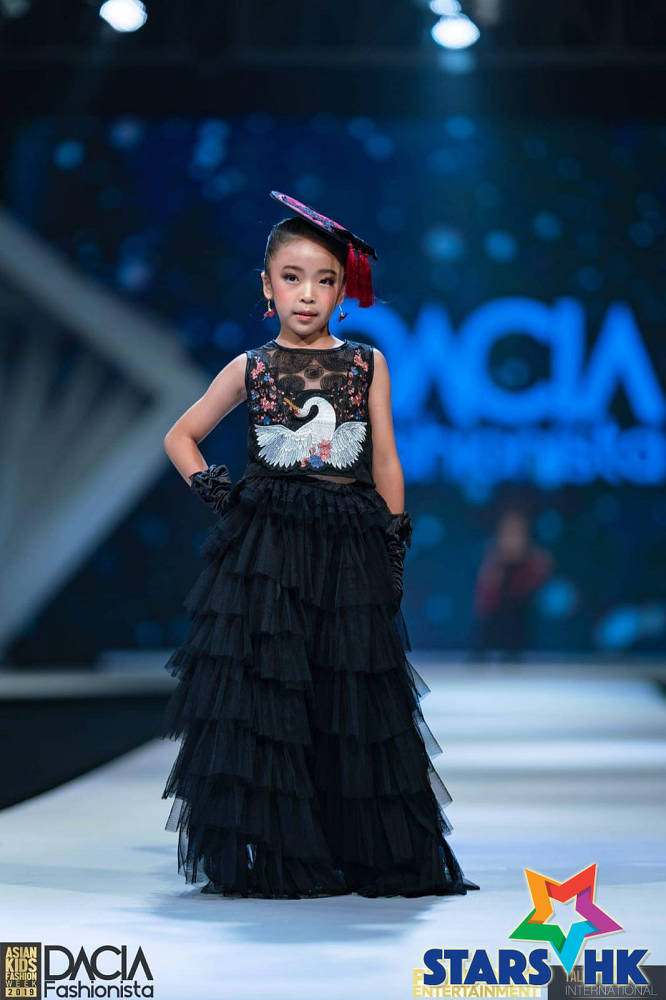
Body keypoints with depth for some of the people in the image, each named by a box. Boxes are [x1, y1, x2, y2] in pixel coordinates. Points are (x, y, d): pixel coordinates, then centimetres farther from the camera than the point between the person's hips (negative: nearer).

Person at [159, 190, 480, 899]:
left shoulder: (368, 364, 9)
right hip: (264, 549, 0)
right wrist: (209, 488, 0)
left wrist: (394, 553, 5)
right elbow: (180, 437, 18)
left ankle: (377, 856, 10)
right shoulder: (250, 368, 8)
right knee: (266, 698, -5)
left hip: (348, 549, 1)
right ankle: (273, 859, 1)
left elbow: (385, 462, 9)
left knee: (355, 701, 2)